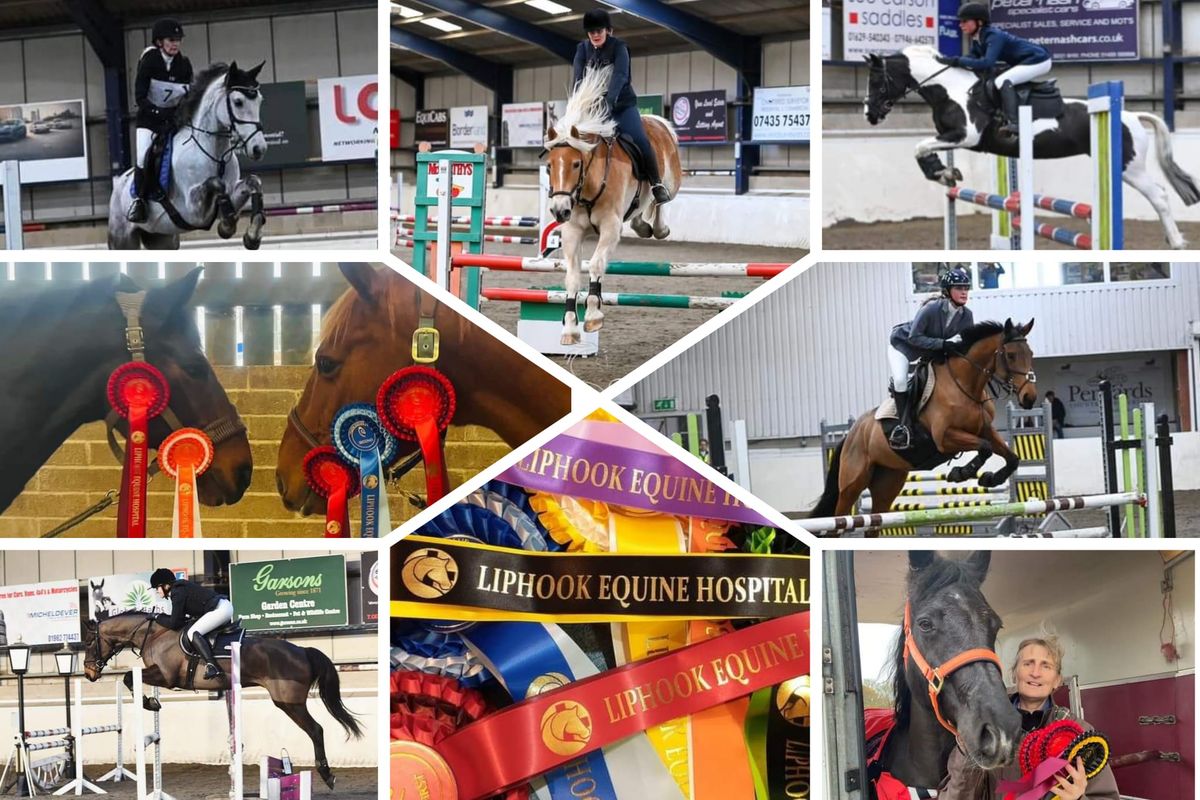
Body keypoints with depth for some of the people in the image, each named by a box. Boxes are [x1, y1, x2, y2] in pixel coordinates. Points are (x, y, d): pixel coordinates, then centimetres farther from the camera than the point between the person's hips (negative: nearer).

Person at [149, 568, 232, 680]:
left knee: (193, 633, -20)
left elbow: (174, 624, -12)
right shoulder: (181, 587, 16)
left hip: (219, 610, -11)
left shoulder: (177, 593, -14)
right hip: (226, 606, 11)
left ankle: (212, 666, -33)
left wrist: (158, 617, 3)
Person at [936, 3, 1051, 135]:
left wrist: (957, 61, -36)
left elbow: (987, 63, -36)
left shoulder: (993, 36, -25)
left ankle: (1012, 122, -34)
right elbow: (973, 58, -1)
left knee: (1002, 81, -26)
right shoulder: (977, 40, 3)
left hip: (1038, 60, -10)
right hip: (1027, 60, 10)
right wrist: (950, 59, -16)